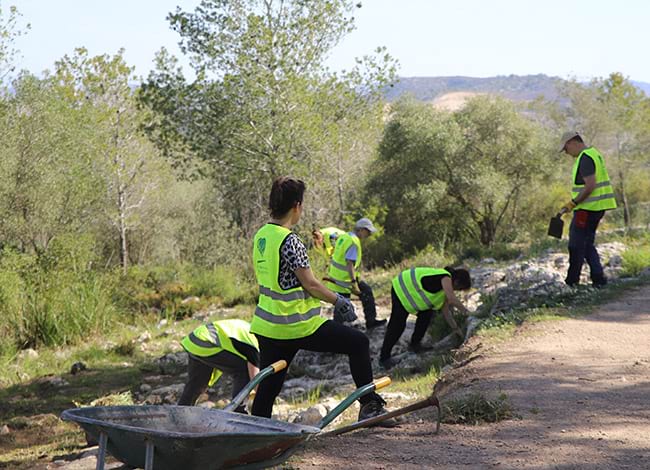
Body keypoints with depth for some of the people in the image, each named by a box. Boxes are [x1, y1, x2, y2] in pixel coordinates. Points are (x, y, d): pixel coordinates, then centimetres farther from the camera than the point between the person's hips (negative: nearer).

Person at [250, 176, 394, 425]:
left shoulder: (260, 236, 8)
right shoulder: (289, 240, -18)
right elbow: (310, 284, -17)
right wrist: (339, 300, -1)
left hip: (267, 326, 8)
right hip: (298, 326, -8)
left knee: (268, 386, 14)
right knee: (358, 343, 4)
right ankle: (370, 406, 7)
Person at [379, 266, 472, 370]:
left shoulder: (445, 286, 9)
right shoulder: (445, 278, -19)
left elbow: (445, 311, 16)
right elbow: (452, 299, -32)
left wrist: (455, 328, 17)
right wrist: (465, 310, -17)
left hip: (409, 290, 10)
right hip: (400, 290, -10)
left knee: (427, 313, 11)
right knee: (397, 326, -10)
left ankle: (415, 345, 23)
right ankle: (384, 358, -4)